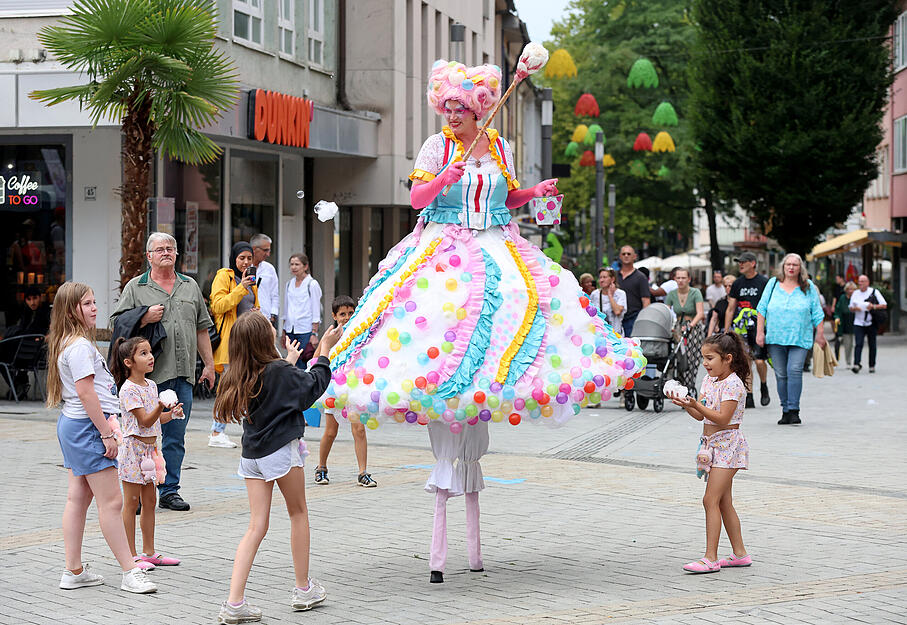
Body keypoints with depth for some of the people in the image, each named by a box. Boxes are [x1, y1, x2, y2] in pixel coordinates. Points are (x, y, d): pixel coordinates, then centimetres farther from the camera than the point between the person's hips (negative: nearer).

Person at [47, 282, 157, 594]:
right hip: (86, 427, -11)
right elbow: (86, 392, -21)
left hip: (72, 425, 11)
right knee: (111, 501, -8)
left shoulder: (68, 343, 15)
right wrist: (107, 433, -19)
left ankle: (74, 571, 16)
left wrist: (104, 426, 20)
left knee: (78, 498, 12)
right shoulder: (80, 346, -17)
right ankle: (130, 573, -5)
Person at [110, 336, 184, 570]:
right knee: (131, 503, -2)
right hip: (133, 447, -9)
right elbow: (145, 421, -20)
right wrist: (161, 406, -35)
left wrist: (172, 413, 0)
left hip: (149, 448, 9)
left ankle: (149, 552, 20)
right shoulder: (129, 389, -16)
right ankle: (130, 556, 3)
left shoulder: (150, 385, 10)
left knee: (149, 501, 12)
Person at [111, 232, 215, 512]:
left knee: (175, 437, 7)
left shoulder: (191, 287, 16)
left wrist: (209, 365, 16)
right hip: (150, 374, -4)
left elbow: (201, 329, 19)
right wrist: (144, 318, -12)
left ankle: (169, 490, 14)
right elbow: (117, 323, 2)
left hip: (183, 375, 4)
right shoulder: (136, 287, 5)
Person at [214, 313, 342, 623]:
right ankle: (304, 588, 24)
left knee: (256, 526, 5)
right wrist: (324, 349, 6)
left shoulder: (238, 377, 3)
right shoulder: (281, 372, -15)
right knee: (298, 513, 15)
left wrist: (290, 361, 31)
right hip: (282, 450, -5)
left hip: (251, 455, 5)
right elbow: (314, 385, -4)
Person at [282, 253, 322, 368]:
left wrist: (314, 334, -12)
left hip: (306, 331, -5)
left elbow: (316, 312, -6)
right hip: (290, 330, 5)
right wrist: (284, 332, 15)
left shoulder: (312, 284, -4)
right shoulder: (289, 284, 13)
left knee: (303, 366, -10)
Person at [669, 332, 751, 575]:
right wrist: (685, 404, -6)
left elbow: (722, 418, -22)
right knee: (724, 502, 12)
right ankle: (740, 554, 19)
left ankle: (711, 558, -13)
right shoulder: (709, 380, 11)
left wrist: (696, 405, -29)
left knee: (711, 500, -13)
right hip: (712, 445, 9)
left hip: (727, 444, -9)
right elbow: (701, 416, 11)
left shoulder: (733, 384, -15)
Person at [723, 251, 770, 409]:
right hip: (742, 329, 4)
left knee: (759, 361, -12)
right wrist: (726, 332, 9)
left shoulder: (764, 282, -1)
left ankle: (764, 387, 16)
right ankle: (748, 397, 4)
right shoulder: (738, 283, 11)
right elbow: (730, 309, 13)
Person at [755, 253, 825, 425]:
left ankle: (794, 410, -15)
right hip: (775, 338, 2)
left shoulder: (808, 287, 7)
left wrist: (820, 334, 5)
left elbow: (817, 313, 9)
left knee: (794, 371, -16)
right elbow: (762, 309, 10)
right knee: (781, 375, 3)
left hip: (800, 339, -2)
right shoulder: (773, 284, 8)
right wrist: (760, 332, 3)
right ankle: (785, 411, 11)